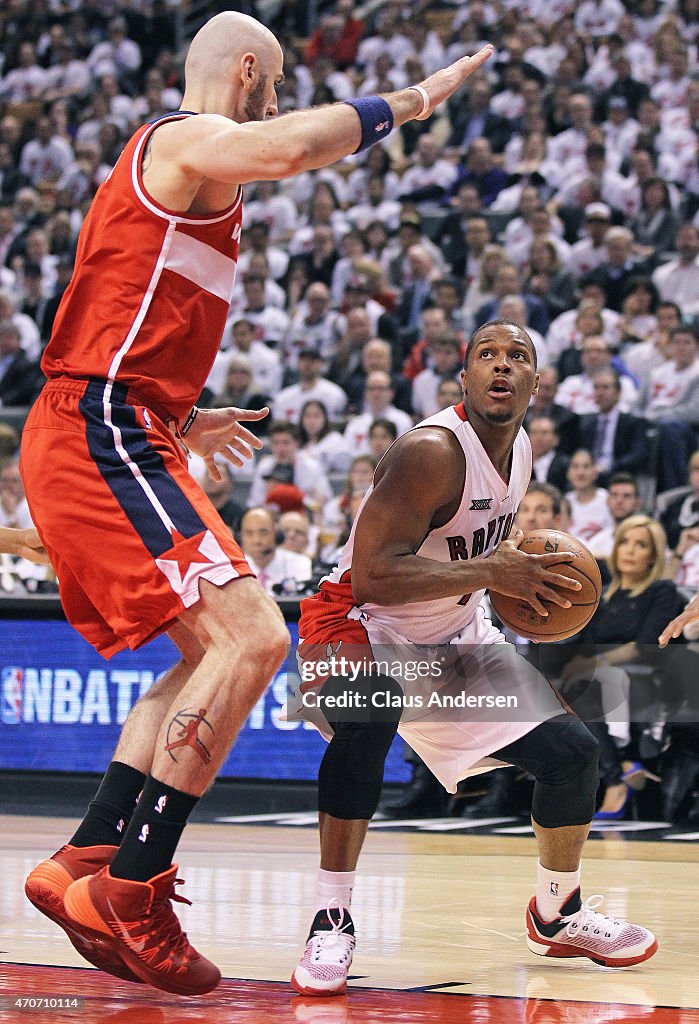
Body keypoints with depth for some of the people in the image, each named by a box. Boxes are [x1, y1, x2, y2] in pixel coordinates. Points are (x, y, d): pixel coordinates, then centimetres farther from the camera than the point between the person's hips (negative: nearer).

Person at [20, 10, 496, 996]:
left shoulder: (178, 161, 25)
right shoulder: (185, 139, -6)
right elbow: (291, 147, -29)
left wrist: (183, 425, 36)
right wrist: (408, 101, -15)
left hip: (121, 436, 11)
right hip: (103, 439, -11)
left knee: (220, 649, 16)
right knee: (251, 637, -19)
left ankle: (84, 866, 12)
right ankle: (128, 893, -18)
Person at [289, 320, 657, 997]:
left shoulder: (520, 452, 0)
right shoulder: (432, 452, -27)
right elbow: (374, 577, -35)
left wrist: (527, 575, 1)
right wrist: (490, 571, -35)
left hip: (451, 637, 8)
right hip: (358, 625, -8)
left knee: (571, 750, 2)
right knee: (368, 715, -40)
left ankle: (557, 916, 28)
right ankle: (331, 922, -29)